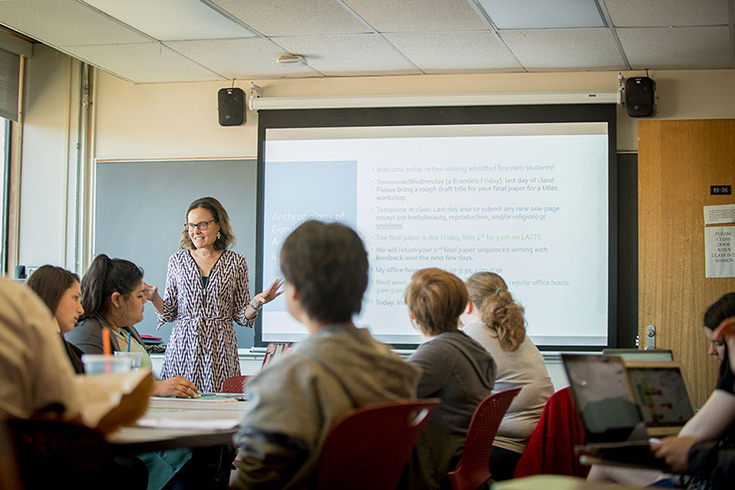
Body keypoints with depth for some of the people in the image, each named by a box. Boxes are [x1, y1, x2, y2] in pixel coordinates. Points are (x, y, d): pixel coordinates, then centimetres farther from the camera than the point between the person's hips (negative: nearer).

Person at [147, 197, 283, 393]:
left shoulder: (236, 262, 4)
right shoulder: (177, 261, 8)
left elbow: (241, 316, 6)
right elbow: (169, 312, 11)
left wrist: (256, 303, -13)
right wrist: (154, 298, -7)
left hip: (220, 349, -1)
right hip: (184, 346, 1)